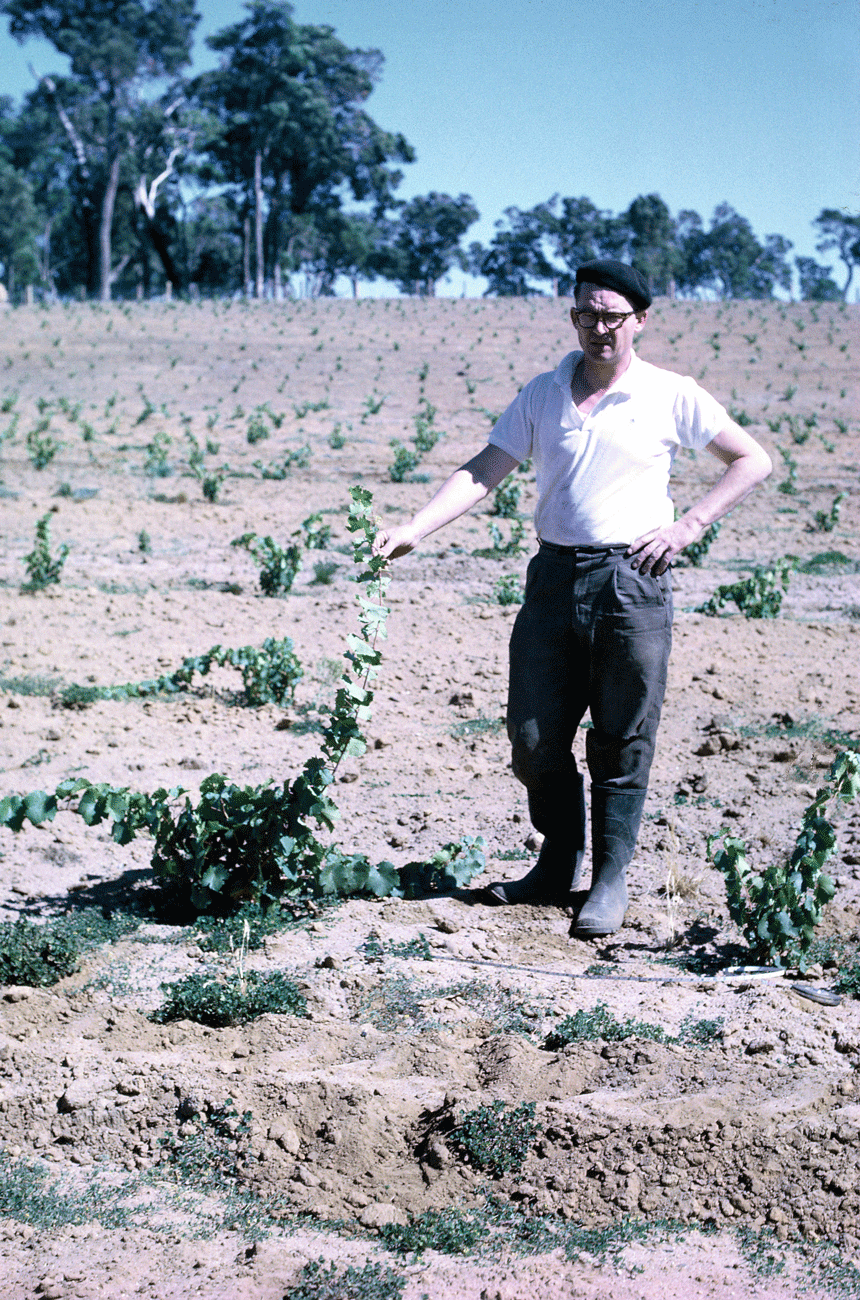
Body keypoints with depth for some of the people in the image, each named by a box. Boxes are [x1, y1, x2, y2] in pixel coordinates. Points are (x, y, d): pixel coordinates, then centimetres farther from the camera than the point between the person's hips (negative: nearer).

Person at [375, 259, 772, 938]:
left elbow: (753, 460, 6)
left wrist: (688, 526, -4)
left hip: (632, 580, -3)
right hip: (554, 576, 4)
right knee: (533, 735, 5)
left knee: (622, 742, 1)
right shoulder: (542, 395, 10)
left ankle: (611, 882, 13)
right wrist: (414, 529, -10)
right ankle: (559, 867, 24)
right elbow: (483, 471, 4)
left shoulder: (670, 396, 1)